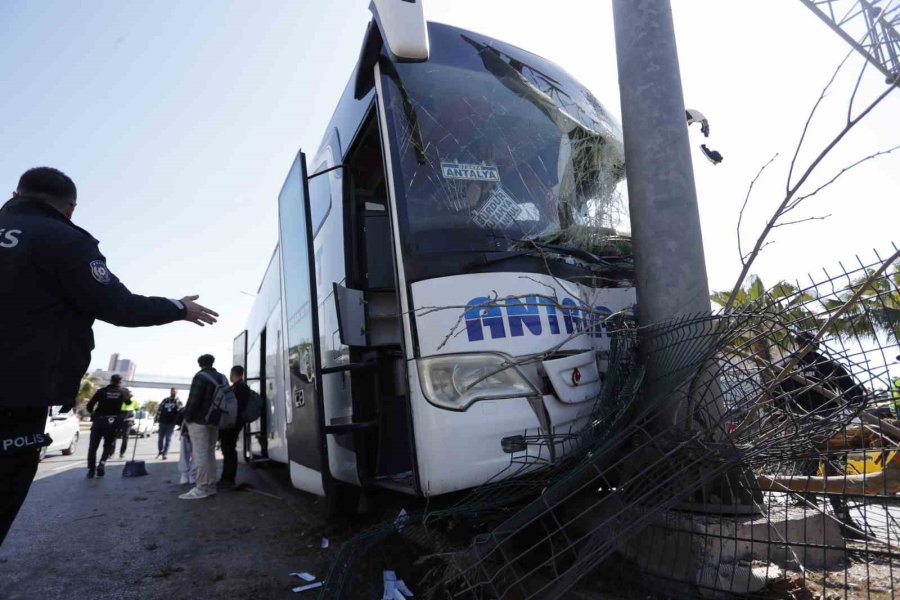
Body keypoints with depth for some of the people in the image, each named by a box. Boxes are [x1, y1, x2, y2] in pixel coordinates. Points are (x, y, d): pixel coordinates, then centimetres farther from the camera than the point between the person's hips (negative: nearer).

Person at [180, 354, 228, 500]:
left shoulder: (201, 377, -12)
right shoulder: (222, 378, 14)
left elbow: (193, 399, -18)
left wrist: (187, 416, -9)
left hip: (199, 420, -8)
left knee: (200, 454, -7)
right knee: (209, 453, 13)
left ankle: (202, 489, -7)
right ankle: (210, 486, 16)